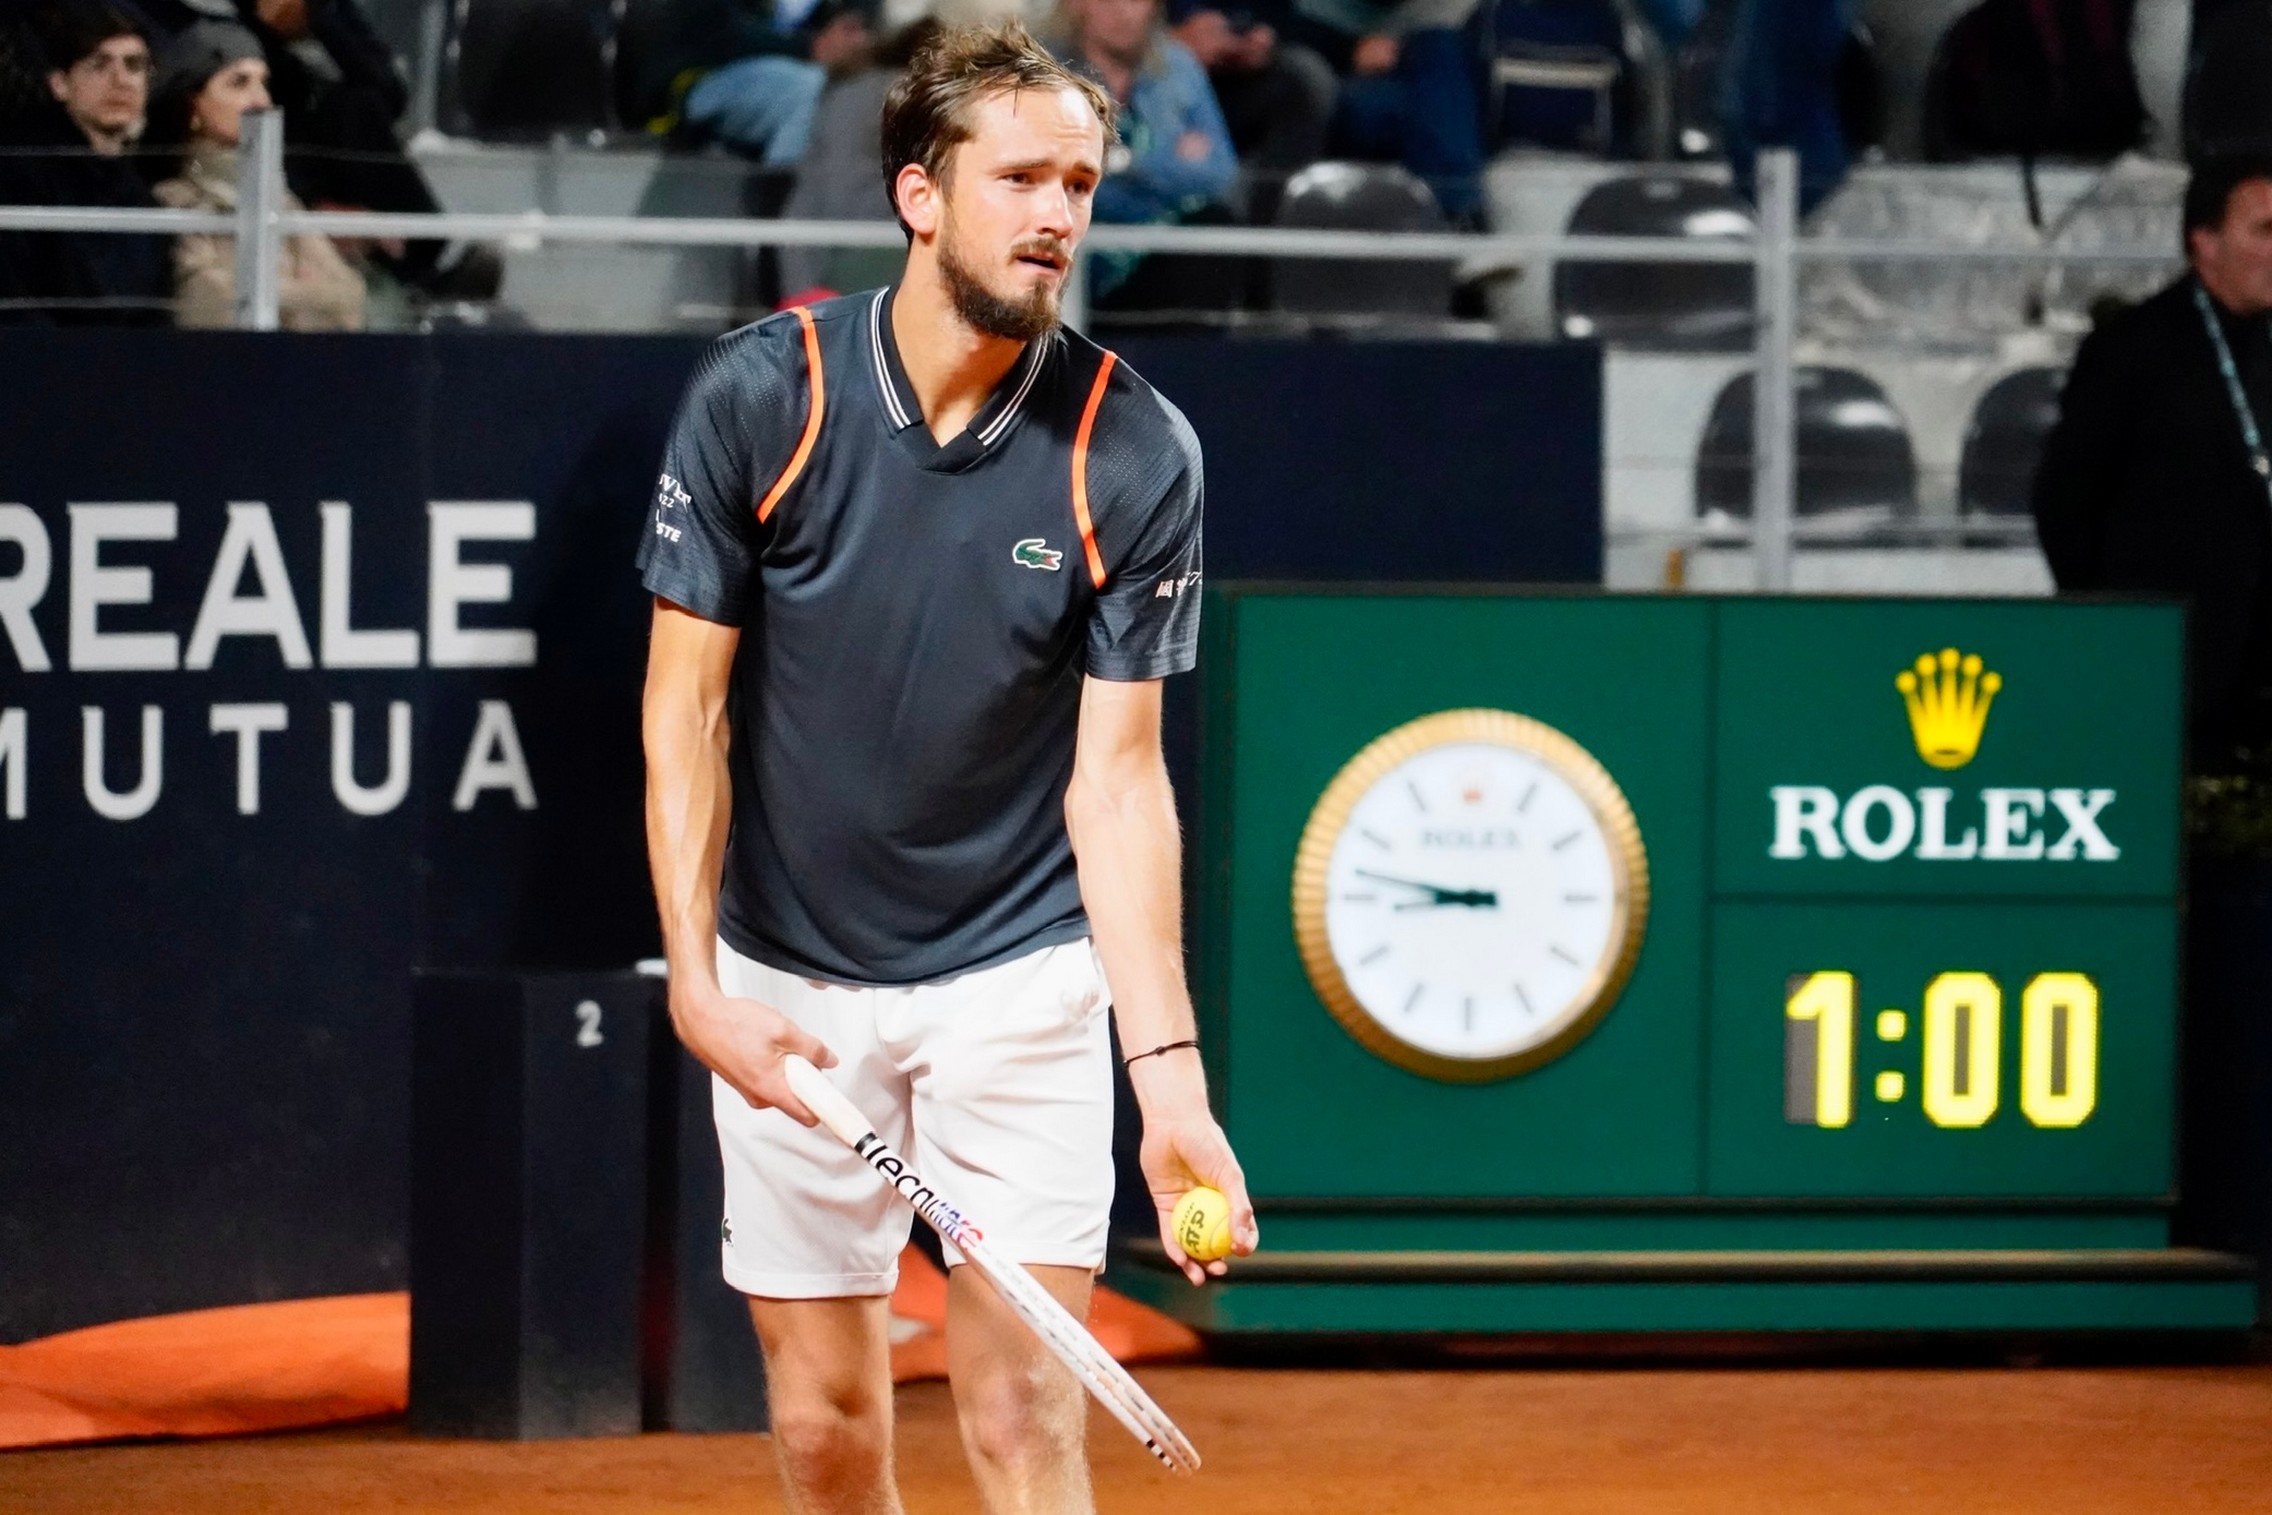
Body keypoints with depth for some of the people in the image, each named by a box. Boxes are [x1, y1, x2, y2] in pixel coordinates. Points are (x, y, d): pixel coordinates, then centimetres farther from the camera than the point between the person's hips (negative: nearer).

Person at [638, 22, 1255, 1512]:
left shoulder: (1134, 453, -10)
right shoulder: (761, 395, -10)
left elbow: (1118, 775, -9)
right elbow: (686, 708, -6)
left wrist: (1170, 1070, -17)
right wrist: (696, 979, -16)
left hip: (1020, 980, -1)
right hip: (789, 989, 1)